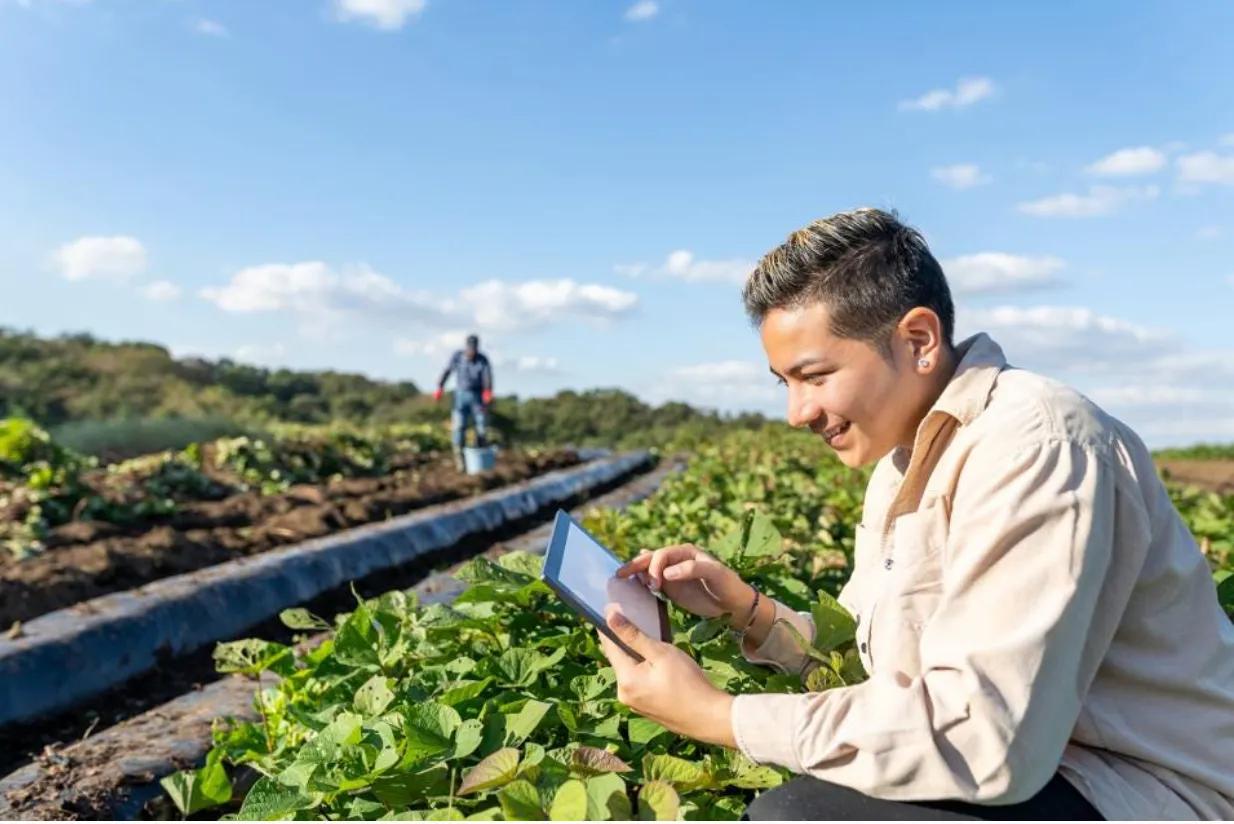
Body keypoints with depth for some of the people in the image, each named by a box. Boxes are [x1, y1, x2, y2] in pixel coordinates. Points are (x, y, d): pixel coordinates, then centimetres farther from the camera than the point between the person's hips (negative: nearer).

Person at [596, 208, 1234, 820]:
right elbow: (870, 657, 11)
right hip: (1023, 762, 9)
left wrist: (716, 715, -23)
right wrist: (743, 608, -5)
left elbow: (983, 744, -29)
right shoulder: (908, 461, 8)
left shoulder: (1031, 446, -23)